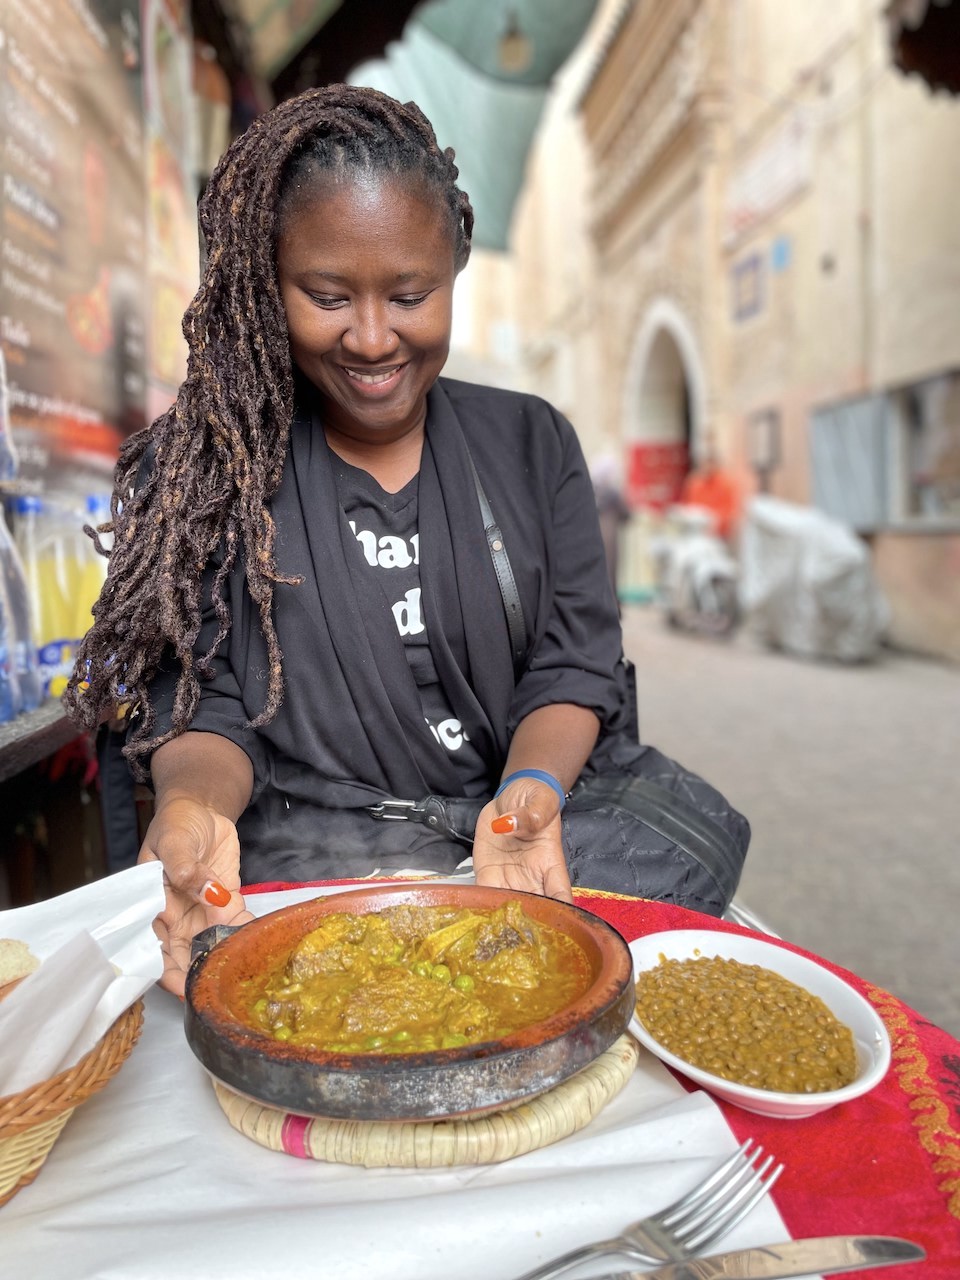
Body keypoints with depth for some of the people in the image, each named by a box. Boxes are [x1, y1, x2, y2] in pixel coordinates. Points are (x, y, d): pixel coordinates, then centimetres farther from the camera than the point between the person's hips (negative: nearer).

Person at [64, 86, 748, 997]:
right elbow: (199, 708, -1)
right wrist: (192, 803, -24)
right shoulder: (193, 471, 0)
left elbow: (572, 667, 2)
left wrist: (534, 787, -19)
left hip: (535, 823, 4)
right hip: (301, 849, -2)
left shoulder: (531, 443, 6)